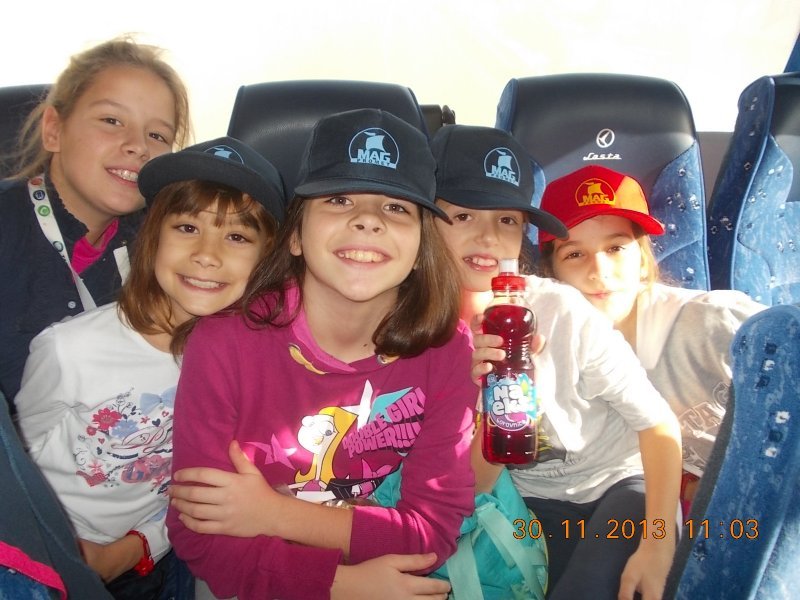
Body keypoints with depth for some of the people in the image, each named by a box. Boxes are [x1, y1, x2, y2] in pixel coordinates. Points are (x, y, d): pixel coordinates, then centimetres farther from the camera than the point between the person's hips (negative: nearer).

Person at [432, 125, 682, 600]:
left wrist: (658, 545, -19)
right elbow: (475, 486, -9)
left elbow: (659, 423, -12)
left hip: (620, 486, -2)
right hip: (530, 509, 2)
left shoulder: (560, 310, -20)